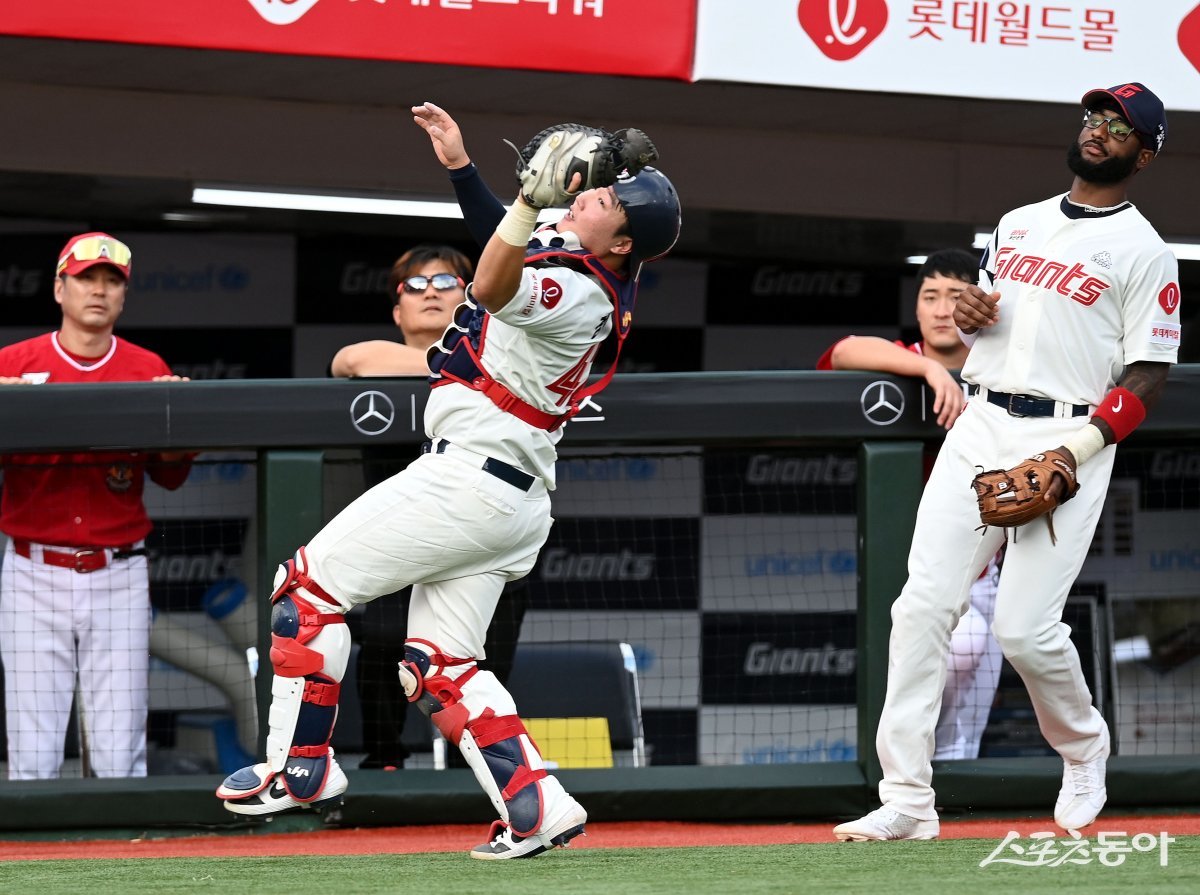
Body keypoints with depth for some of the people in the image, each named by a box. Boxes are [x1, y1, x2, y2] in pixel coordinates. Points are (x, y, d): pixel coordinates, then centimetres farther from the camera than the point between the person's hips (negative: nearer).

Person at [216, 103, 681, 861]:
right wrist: (461, 165, 25)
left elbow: (495, 287, -40)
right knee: (441, 664, 8)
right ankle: (537, 810, -4)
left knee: (309, 587, -1)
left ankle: (301, 769, 1)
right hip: (519, 495, 10)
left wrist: (534, 200, -48)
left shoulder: (578, 293, -20)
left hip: (471, 478, -10)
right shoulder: (564, 250, 9)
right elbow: (507, 240, 30)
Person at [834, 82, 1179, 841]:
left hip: (1068, 442, -5)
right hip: (981, 428, 5)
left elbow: (1148, 378, -5)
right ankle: (907, 800, -9)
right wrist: (968, 312, 3)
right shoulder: (1019, 224, 19)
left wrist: (1074, 453, -17)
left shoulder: (1145, 252, 0)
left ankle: (1084, 750, 19)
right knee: (924, 605, -9)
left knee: (1025, 628, -13)